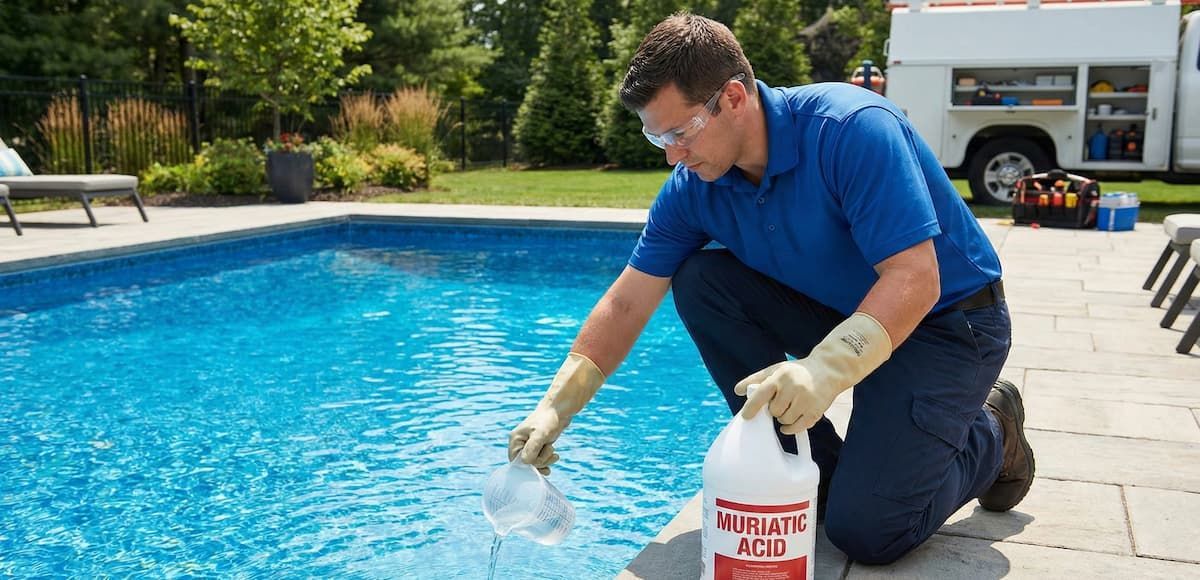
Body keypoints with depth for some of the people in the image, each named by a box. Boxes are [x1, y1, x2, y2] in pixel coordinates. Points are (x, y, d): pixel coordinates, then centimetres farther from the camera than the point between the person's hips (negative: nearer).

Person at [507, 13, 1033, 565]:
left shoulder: (851, 127, -28)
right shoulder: (693, 186, -9)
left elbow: (915, 281, -32)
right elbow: (626, 303, -6)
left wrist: (825, 368, -47)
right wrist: (555, 408, -14)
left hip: (947, 320, -6)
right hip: (840, 312, 6)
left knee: (866, 529, -19)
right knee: (700, 280, -14)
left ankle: (990, 436, 13)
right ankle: (816, 464, -1)